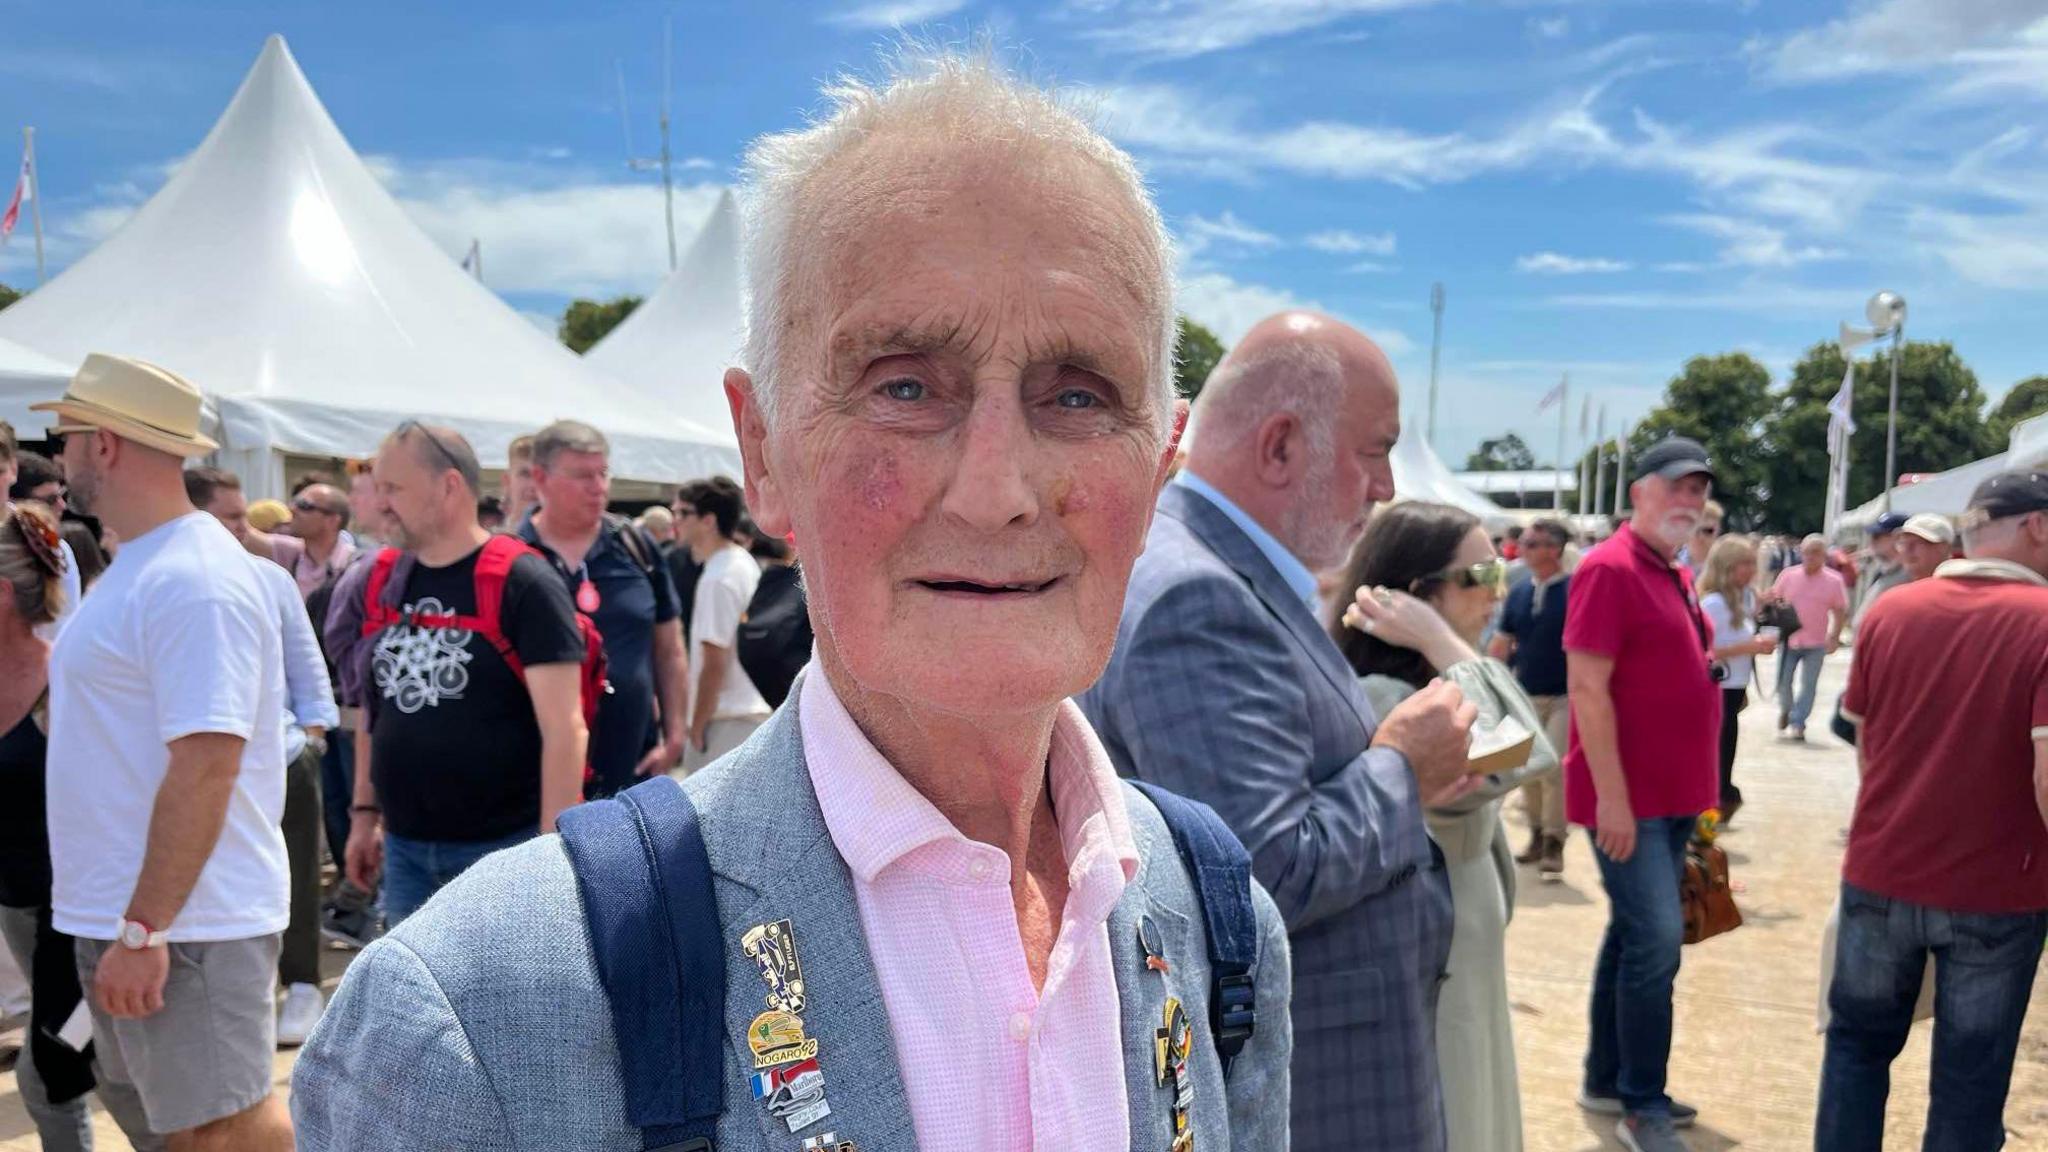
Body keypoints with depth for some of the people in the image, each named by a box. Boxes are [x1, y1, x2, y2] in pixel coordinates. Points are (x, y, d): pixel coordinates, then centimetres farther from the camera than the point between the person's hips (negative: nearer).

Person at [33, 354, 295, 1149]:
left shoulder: (192, 580, -20)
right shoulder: (139, 568, 12)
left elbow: (206, 766, -25)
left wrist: (144, 928, -25)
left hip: (183, 921, -10)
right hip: (123, 911, 10)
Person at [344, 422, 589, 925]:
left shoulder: (521, 583, -14)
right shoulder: (382, 580, 6)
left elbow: (564, 727, -17)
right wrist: (365, 812, 17)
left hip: (504, 846, -6)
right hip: (404, 847, 6)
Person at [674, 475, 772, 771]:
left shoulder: (718, 579, -19)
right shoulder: (746, 563, 10)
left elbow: (715, 664, -20)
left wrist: (697, 726, -12)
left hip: (727, 721, -10)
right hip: (752, 710, 10)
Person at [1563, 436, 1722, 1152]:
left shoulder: (1676, 577, 14)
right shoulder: (1611, 568, -14)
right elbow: (1587, 689, -20)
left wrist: (1698, 787, 18)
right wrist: (1612, 796, -22)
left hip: (1671, 794, 9)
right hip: (1627, 796, -9)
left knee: (1634, 938, 14)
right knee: (1657, 941, -9)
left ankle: (1607, 1082, 25)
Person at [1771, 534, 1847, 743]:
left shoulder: (1834, 581, -5)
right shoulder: (1788, 576, -2)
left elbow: (1840, 612, 1)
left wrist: (1834, 637, -7)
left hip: (1816, 643, -1)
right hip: (1788, 640, 1)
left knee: (1807, 685, 0)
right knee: (1783, 682, 6)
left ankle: (1796, 723, 6)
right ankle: (1785, 712, 32)